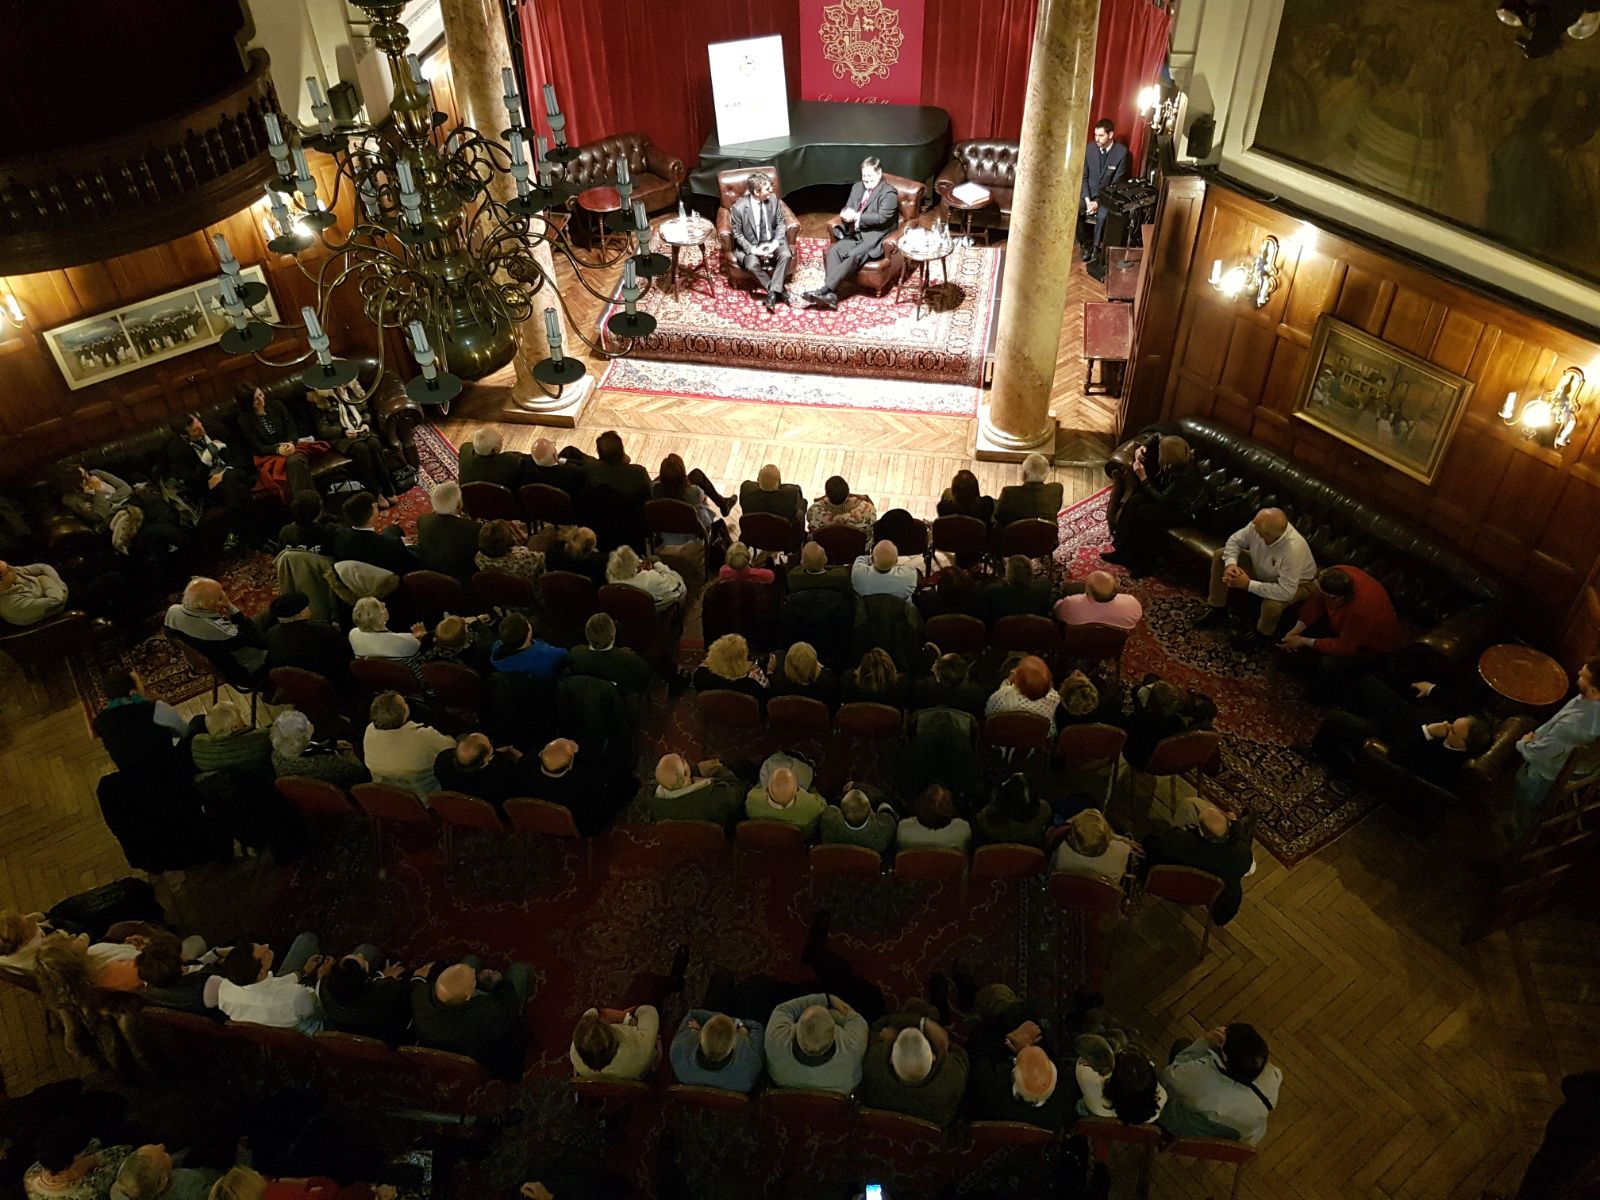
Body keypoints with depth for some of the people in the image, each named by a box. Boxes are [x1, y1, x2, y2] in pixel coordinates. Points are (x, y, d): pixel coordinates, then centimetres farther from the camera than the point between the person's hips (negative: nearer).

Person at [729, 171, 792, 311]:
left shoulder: (773, 198, -9)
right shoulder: (739, 207, -19)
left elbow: (781, 223, 1)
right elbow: (737, 234, -9)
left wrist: (776, 242, -16)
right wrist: (753, 249, -22)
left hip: (771, 241, 3)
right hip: (750, 245, -3)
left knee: (785, 255, -27)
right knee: (752, 264, -32)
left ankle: (772, 291, -19)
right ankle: (777, 290, -12)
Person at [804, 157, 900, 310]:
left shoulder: (889, 193, -6)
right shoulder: (857, 187, 16)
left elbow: (881, 218, -17)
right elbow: (846, 210, 14)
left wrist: (856, 217, -18)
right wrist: (847, 215, -11)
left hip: (876, 237, -6)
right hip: (856, 234, 7)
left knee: (854, 256, -32)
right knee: (834, 250, -21)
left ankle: (825, 289, -35)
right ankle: (831, 293, -32)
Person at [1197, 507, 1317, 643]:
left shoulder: (1293, 549, -44)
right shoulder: (1257, 526, -28)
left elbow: (1286, 592, -43)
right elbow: (1235, 540, -8)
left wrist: (1248, 584, -38)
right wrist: (1231, 564, -28)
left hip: (1296, 583, -6)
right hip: (1262, 568, 6)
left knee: (1271, 604, -38)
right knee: (1219, 555, -3)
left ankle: (1262, 634, 0)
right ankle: (1218, 610, 10)